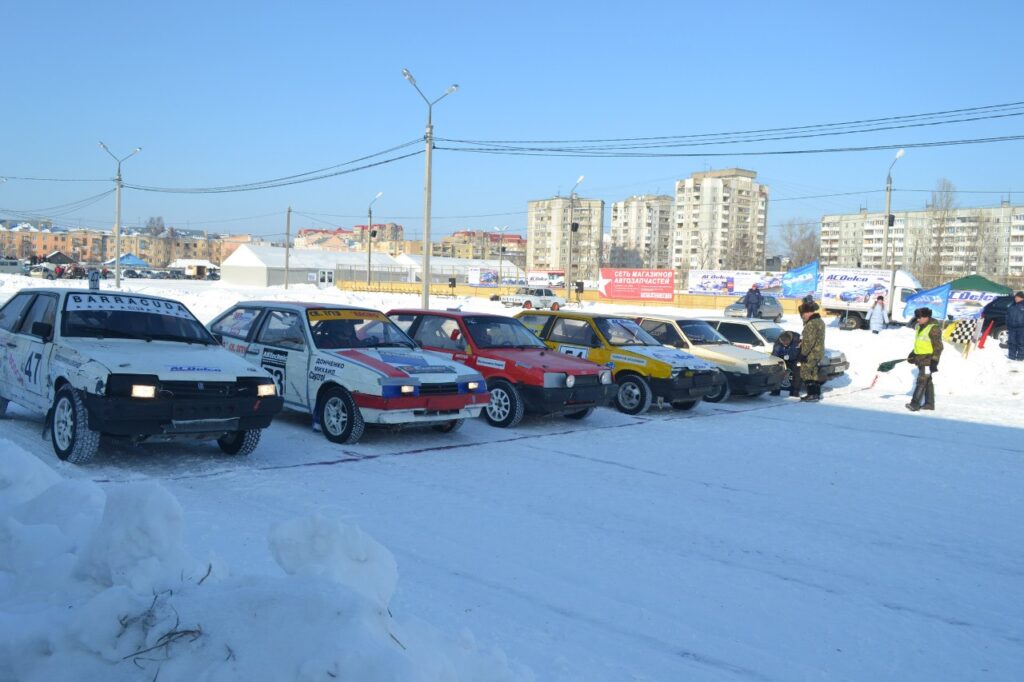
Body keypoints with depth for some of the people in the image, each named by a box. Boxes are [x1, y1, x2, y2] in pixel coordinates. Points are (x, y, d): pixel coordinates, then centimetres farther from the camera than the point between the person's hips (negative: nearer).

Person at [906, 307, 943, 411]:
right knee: (927, 381, 14)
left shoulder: (934, 328, -14)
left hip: (928, 359, -9)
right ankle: (929, 403, 20)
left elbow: (938, 346, -16)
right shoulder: (919, 327, 13)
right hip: (920, 358, 9)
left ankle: (915, 403, -14)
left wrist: (934, 361, -19)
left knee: (921, 381, -12)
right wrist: (912, 354, 22)